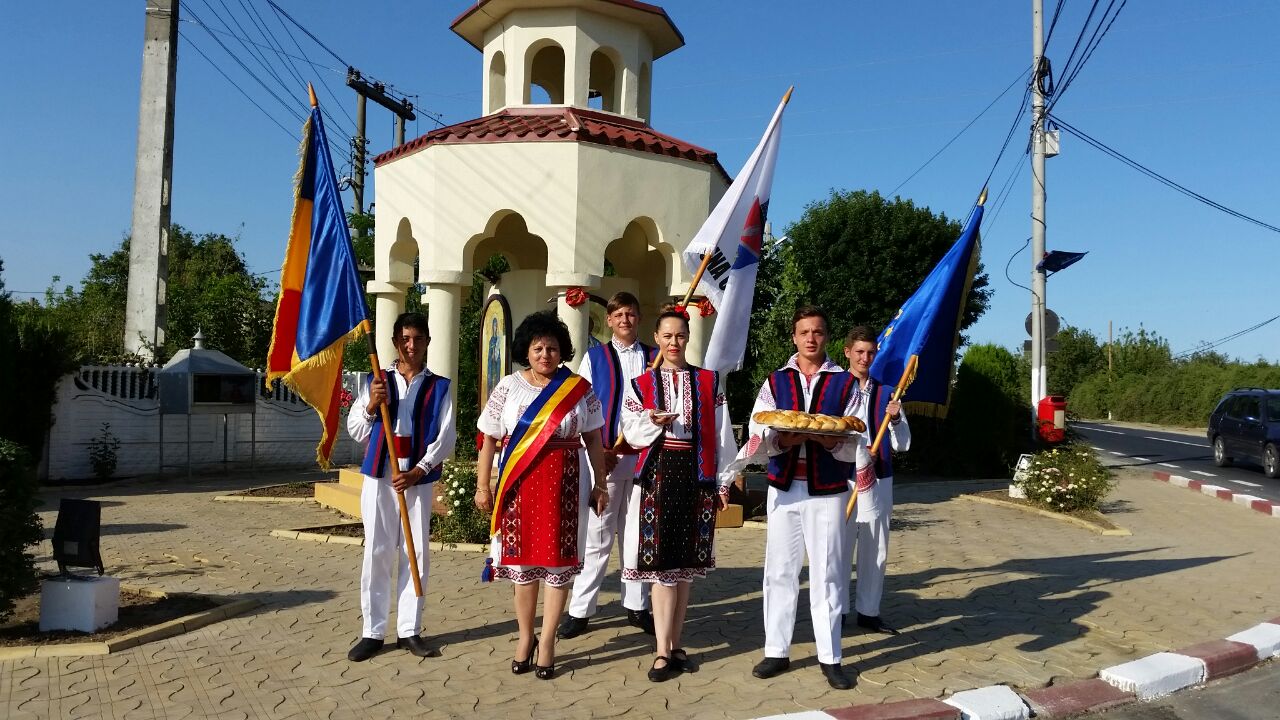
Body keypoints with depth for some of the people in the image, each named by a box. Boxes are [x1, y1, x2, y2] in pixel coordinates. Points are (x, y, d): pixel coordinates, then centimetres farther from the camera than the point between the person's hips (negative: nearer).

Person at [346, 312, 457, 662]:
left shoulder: (440, 387, 3)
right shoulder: (377, 382, 8)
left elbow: (446, 437, -2)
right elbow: (355, 432, 8)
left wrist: (417, 471, -13)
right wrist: (372, 405, -11)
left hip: (419, 479, 0)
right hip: (379, 476, 1)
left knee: (416, 554, 4)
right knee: (376, 553, 3)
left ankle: (409, 630, 14)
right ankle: (373, 631, 10)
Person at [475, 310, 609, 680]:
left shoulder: (580, 389, 3)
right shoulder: (508, 387, 3)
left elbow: (593, 440, 6)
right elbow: (489, 439, 4)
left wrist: (600, 484, 4)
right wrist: (482, 485, 1)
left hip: (565, 483, 0)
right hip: (520, 484, 1)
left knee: (559, 560, 2)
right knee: (523, 560, 7)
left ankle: (547, 643, 14)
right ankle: (525, 637, 24)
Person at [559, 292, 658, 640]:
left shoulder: (653, 358, 9)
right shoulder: (595, 357, 4)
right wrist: (598, 452, -7)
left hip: (644, 456, 2)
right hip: (605, 457, -2)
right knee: (597, 536, -1)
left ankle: (637, 606, 20)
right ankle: (579, 611, 7)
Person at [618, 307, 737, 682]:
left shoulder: (709, 381, 9)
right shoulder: (640, 384, 8)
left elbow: (721, 435, 7)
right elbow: (631, 432, 4)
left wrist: (723, 481, 4)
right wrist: (654, 422, -17)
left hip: (696, 476, 1)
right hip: (657, 475, -1)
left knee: (686, 563, 7)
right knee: (660, 564, -5)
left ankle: (674, 643, 19)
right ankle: (663, 650, 1)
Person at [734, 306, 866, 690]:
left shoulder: (845, 383, 3)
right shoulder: (775, 381, 7)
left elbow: (857, 444, -1)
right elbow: (757, 437, -2)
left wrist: (833, 442, -22)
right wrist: (782, 441, -22)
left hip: (827, 490, -1)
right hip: (784, 488, 2)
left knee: (827, 573, 3)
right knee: (779, 571, 6)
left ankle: (830, 658, 14)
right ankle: (777, 651, 17)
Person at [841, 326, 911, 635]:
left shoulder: (886, 392, 7)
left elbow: (903, 444, 5)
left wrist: (895, 419, -13)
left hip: (878, 482, 3)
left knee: (875, 551, 11)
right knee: (840, 549, 3)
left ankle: (868, 612, 23)